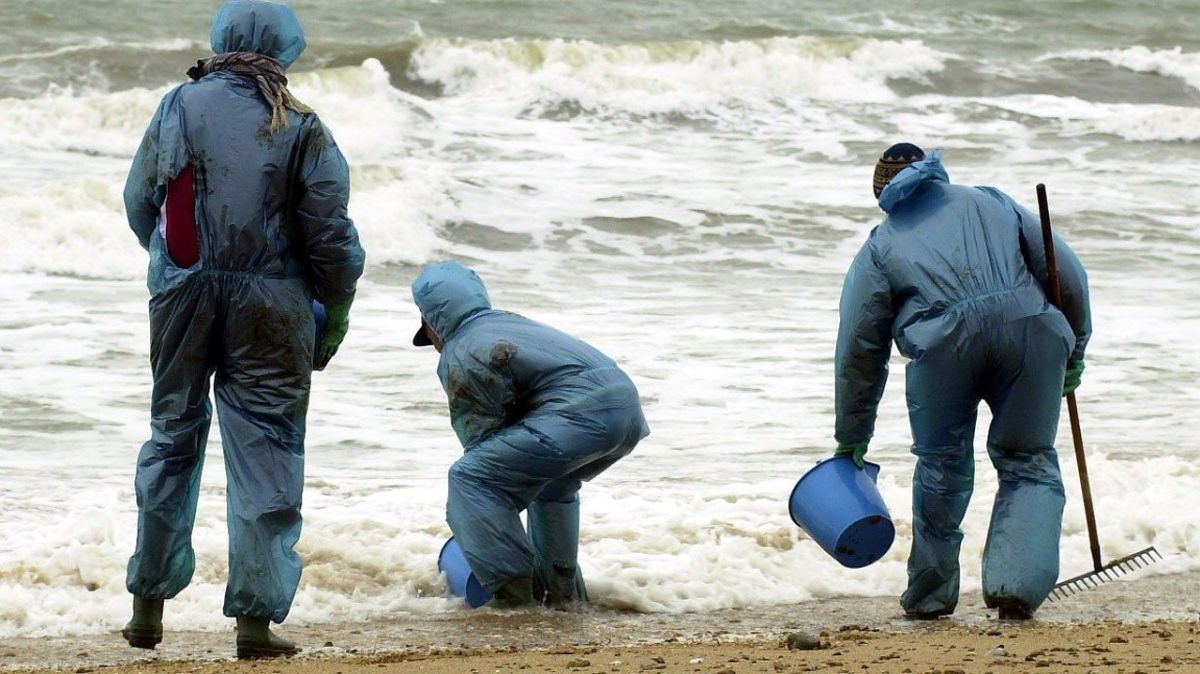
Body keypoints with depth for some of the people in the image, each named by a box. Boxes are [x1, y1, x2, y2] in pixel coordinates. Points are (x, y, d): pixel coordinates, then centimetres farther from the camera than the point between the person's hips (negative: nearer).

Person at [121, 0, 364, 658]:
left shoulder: (178, 107, 1)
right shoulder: (301, 129, -5)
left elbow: (138, 203, 11)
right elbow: (332, 237, -6)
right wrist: (335, 319, 7)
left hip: (181, 299, 3)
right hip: (269, 307, -3)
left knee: (172, 437, 17)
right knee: (265, 455, 3)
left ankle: (148, 608, 21)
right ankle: (256, 618, 0)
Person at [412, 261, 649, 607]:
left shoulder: (457, 357, 5)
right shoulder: (510, 323, 33)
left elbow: (480, 435, 4)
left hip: (579, 414, -9)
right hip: (629, 412, 9)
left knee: (470, 477, -5)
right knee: (551, 483, 36)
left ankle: (510, 590, -7)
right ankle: (562, 588, 37)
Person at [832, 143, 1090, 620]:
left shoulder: (879, 248, 24)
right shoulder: (993, 204, 31)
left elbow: (858, 353, 22)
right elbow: (1069, 276, 23)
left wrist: (852, 442, 29)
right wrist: (1073, 353, 32)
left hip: (943, 345, -1)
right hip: (1032, 330, 1)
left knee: (943, 468, 17)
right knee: (1030, 464, 12)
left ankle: (930, 595, 24)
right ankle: (1017, 585, -6)